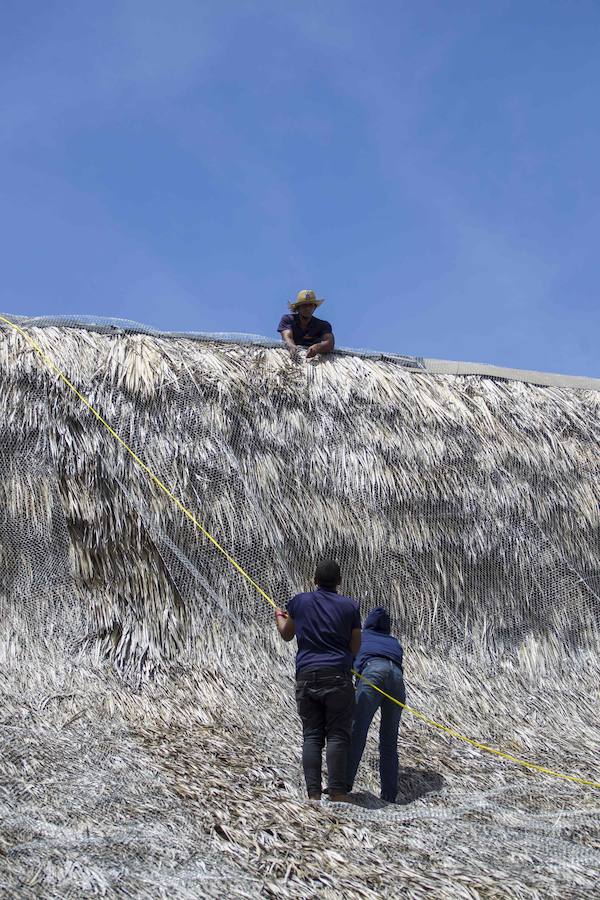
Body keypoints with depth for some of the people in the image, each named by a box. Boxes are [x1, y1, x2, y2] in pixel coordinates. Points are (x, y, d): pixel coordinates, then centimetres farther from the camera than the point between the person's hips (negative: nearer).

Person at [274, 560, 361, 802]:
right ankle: (337, 793, -8)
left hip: (306, 676, 3)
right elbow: (355, 648, 5)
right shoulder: (349, 606, 2)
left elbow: (286, 635, 22)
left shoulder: (299, 602, 7)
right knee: (337, 736, -2)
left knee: (311, 735, 6)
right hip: (337, 676, -2)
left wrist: (279, 617, 43)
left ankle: (313, 793, 1)